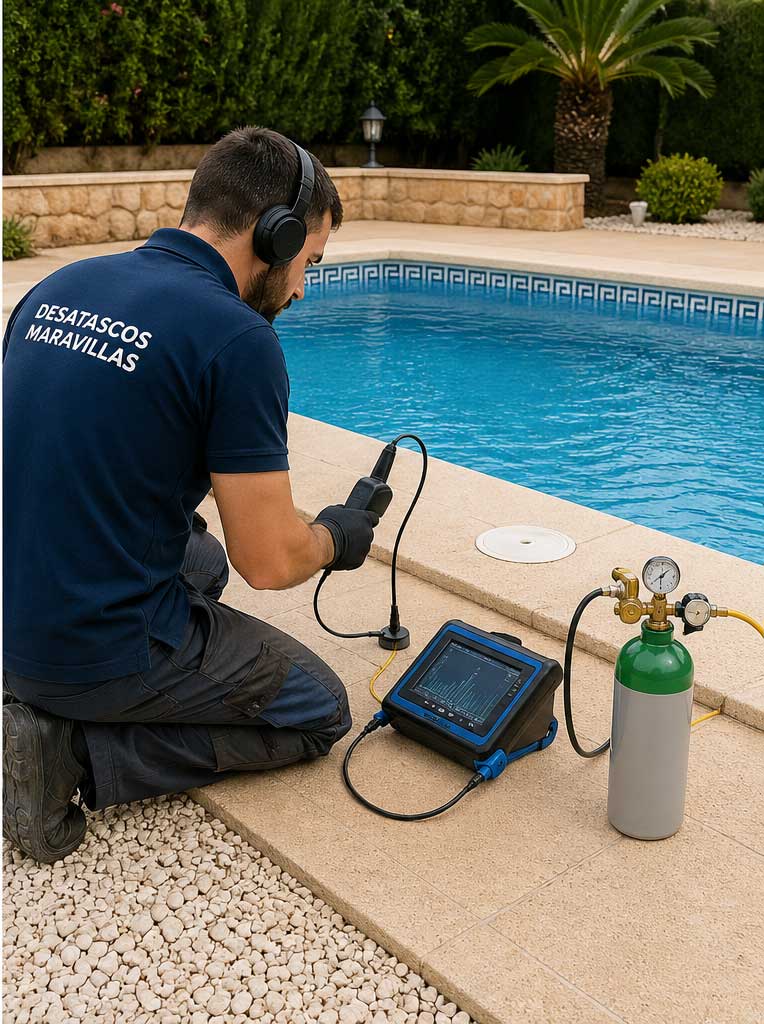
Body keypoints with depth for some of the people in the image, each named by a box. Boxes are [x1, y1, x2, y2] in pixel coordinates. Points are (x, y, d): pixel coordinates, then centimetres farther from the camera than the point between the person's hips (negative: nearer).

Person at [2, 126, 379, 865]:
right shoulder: (238, 340, -19)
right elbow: (269, 562, -15)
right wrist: (336, 538, 7)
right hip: (105, 654, -8)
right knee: (320, 712, 13)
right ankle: (75, 753, -2)